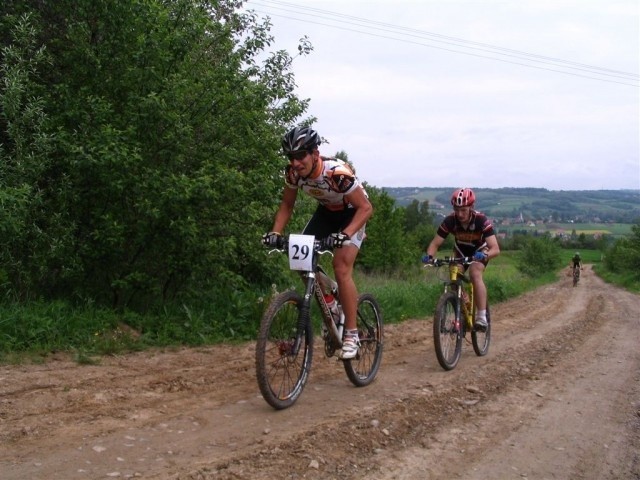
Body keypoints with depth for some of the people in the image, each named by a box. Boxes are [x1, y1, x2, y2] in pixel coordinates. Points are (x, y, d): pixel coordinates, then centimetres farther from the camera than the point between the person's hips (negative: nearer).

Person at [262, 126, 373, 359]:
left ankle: (351, 335, -12)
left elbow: (366, 207, -32)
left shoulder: (337, 173, -36)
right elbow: (287, 205, -4)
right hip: (326, 211, 6)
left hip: (352, 213, -6)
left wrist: (345, 234, -47)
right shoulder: (293, 173, -20)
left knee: (341, 268, -21)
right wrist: (275, 232, -20)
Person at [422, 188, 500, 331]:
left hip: (480, 250, -3)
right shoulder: (450, 220, -27)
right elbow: (435, 243, -23)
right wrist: (429, 255, -44)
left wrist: (484, 255, -61)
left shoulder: (481, 220, -34)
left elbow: (495, 249, -40)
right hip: (460, 250, 4)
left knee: (475, 274, -30)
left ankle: (481, 318, -29)